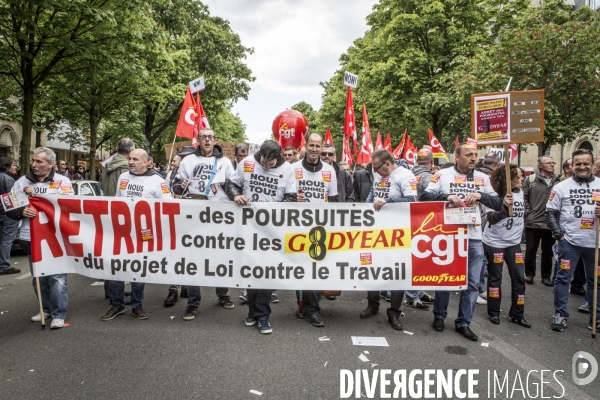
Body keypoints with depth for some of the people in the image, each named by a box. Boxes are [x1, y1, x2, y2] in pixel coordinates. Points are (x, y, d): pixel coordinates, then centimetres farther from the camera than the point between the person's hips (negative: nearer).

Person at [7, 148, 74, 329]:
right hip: (31, 239, 4)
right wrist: (21, 212, -13)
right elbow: (9, 208, 10)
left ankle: (58, 314, 9)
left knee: (57, 278, -2)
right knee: (38, 278, 15)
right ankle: (46, 309, 32)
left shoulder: (62, 181, -1)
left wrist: (36, 195, -16)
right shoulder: (22, 181, 9)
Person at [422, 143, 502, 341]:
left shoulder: (483, 178, 9)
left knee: (472, 283, 8)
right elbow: (425, 196, -8)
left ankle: (463, 323, 22)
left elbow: (498, 204, 5)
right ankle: (439, 316, 29)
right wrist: (447, 196, -22)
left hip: (474, 238, 4)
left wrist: (481, 195, -13)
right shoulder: (443, 174, -1)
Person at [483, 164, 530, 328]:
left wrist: (518, 234, 20)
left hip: (514, 242, 6)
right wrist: (505, 207, -39)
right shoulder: (496, 194, -16)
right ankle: (494, 312, 20)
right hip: (494, 242, -6)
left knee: (519, 277, 5)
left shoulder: (520, 193, 3)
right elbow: (491, 219, -24)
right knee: (495, 277, 6)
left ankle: (517, 314, 17)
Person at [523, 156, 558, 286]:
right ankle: (529, 274, 21)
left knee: (548, 251, 12)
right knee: (531, 250, 7)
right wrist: (527, 212, -8)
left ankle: (546, 276, 25)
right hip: (533, 222, -2)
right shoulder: (531, 179, -2)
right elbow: (524, 197, -2)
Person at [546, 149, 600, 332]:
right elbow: (550, 213, 0)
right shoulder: (562, 187, 0)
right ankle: (560, 314, 13)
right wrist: (559, 234, -9)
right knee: (563, 277, 1)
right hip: (569, 241, -2)